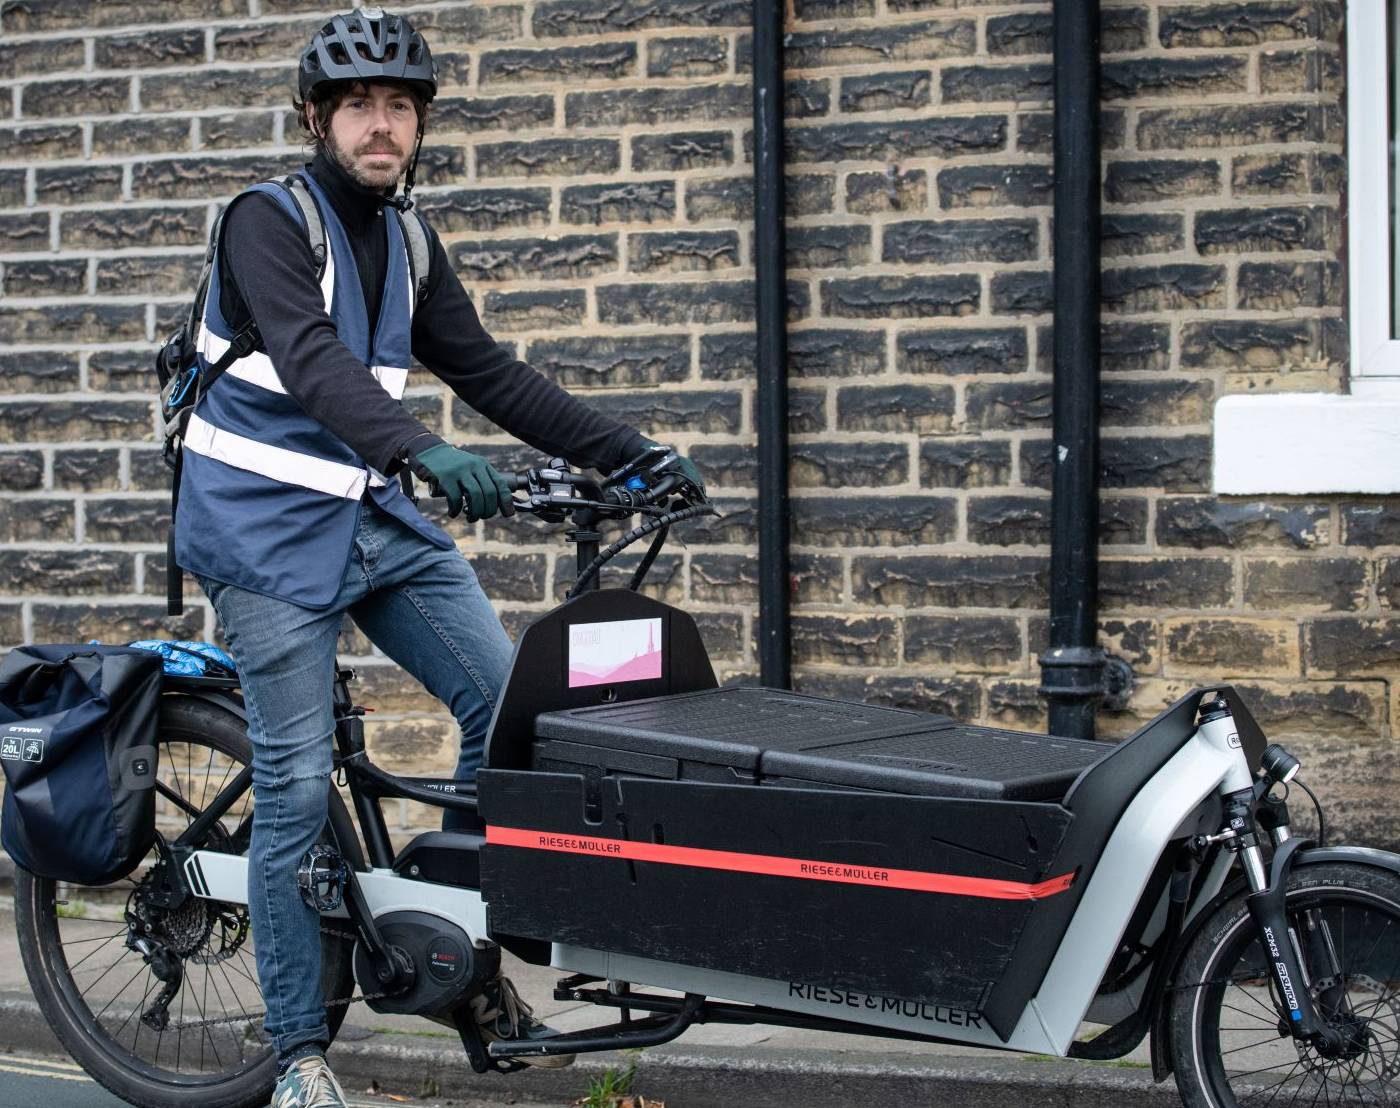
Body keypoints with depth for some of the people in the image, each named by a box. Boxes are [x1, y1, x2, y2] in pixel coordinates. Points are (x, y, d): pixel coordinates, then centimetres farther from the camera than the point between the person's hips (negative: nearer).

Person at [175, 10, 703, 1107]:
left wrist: (631, 449, 4)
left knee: (506, 697, -2)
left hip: (378, 519, 7)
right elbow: (311, 360, -30)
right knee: (298, 788, -6)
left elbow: (489, 374, 12)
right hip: (270, 531, -7)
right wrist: (423, 451, -46)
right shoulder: (268, 220, -12)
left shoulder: (409, 244, 9)